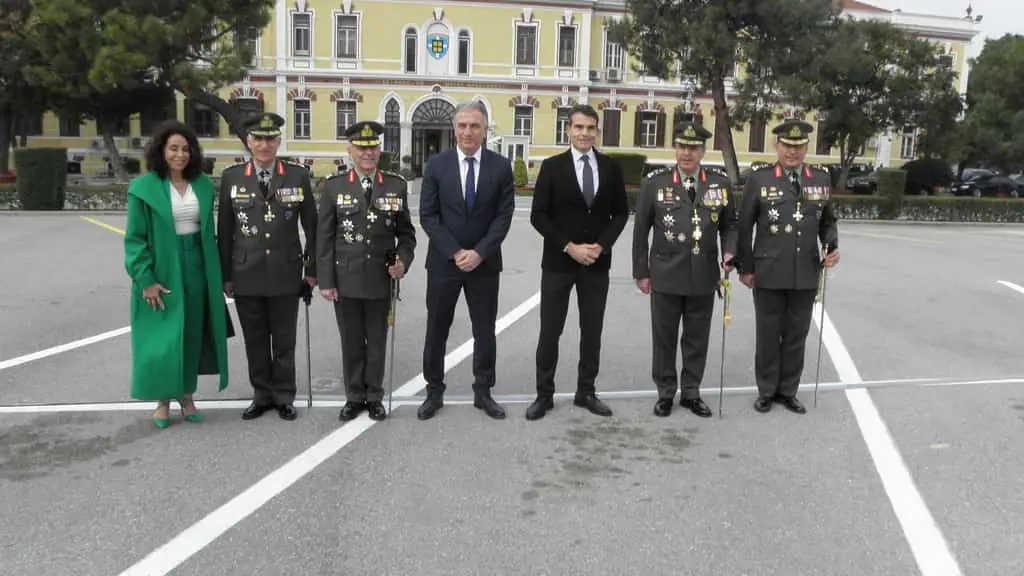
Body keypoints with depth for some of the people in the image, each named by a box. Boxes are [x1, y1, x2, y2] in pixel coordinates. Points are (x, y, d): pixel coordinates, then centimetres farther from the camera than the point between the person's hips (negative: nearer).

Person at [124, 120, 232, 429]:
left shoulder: (203, 185, 5)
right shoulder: (144, 188, -7)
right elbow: (134, 238, -7)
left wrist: (216, 273, 7)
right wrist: (145, 280, -14)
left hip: (196, 268, 4)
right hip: (162, 270, -4)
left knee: (192, 334, 10)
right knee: (162, 338, 3)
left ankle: (187, 396, 24)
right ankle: (163, 401, 19)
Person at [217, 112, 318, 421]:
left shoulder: (298, 175, -1)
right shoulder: (231, 177, 2)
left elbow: (311, 226, 3)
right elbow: (224, 230, 4)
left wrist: (312, 268, 1)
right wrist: (225, 275, 3)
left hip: (286, 275, -1)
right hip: (246, 276, 1)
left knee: (284, 340, 8)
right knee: (255, 340, 11)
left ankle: (284, 396, 23)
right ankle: (262, 394, 26)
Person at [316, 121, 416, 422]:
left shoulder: (396, 185, 2)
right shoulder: (334, 186, -1)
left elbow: (406, 232, 7)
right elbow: (325, 238, -1)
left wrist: (403, 261, -10)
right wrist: (326, 281, -4)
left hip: (381, 280, 0)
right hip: (346, 280, 0)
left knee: (377, 342, 11)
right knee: (351, 342, 11)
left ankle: (374, 397, 26)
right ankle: (354, 396, 27)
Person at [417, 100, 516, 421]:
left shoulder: (501, 167, 0)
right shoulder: (437, 165, -1)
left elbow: (504, 216, -4)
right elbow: (428, 216, -4)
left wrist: (479, 253, -14)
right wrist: (455, 252, -13)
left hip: (484, 262, 0)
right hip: (443, 262, 0)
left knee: (485, 331, 8)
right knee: (437, 330, 7)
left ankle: (483, 391, 22)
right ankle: (434, 392, 21)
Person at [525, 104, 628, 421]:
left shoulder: (611, 167, 5)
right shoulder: (552, 166, -3)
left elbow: (620, 213, 8)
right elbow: (538, 216, -6)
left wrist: (602, 245, -8)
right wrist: (569, 247, -14)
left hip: (597, 263, 3)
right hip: (558, 262, -2)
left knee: (592, 331, 9)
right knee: (550, 332, 3)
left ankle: (586, 392, 22)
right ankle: (544, 394, 15)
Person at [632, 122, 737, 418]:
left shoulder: (720, 183, 3)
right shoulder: (655, 182, -2)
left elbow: (729, 225, 12)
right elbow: (641, 230, 1)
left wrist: (729, 253, -7)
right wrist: (641, 272, -1)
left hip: (704, 276, 2)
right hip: (666, 275, -1)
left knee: (697, 338, 10)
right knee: (664, 337, 8)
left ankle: (691, 392, 25)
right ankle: (665, 393, 22)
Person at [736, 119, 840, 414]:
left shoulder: (821, 179, 6)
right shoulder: (759, 179, -3)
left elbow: (828, 221, 15)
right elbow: (744, 227, 0)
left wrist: (832, 247, -5)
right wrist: (746, 268, -1)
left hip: (806, 275, 3)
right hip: (769, 274, -2)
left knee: (796, 336, 10)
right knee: (768, 335, 8)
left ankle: (788, 391, 25)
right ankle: (766, 391, 23)